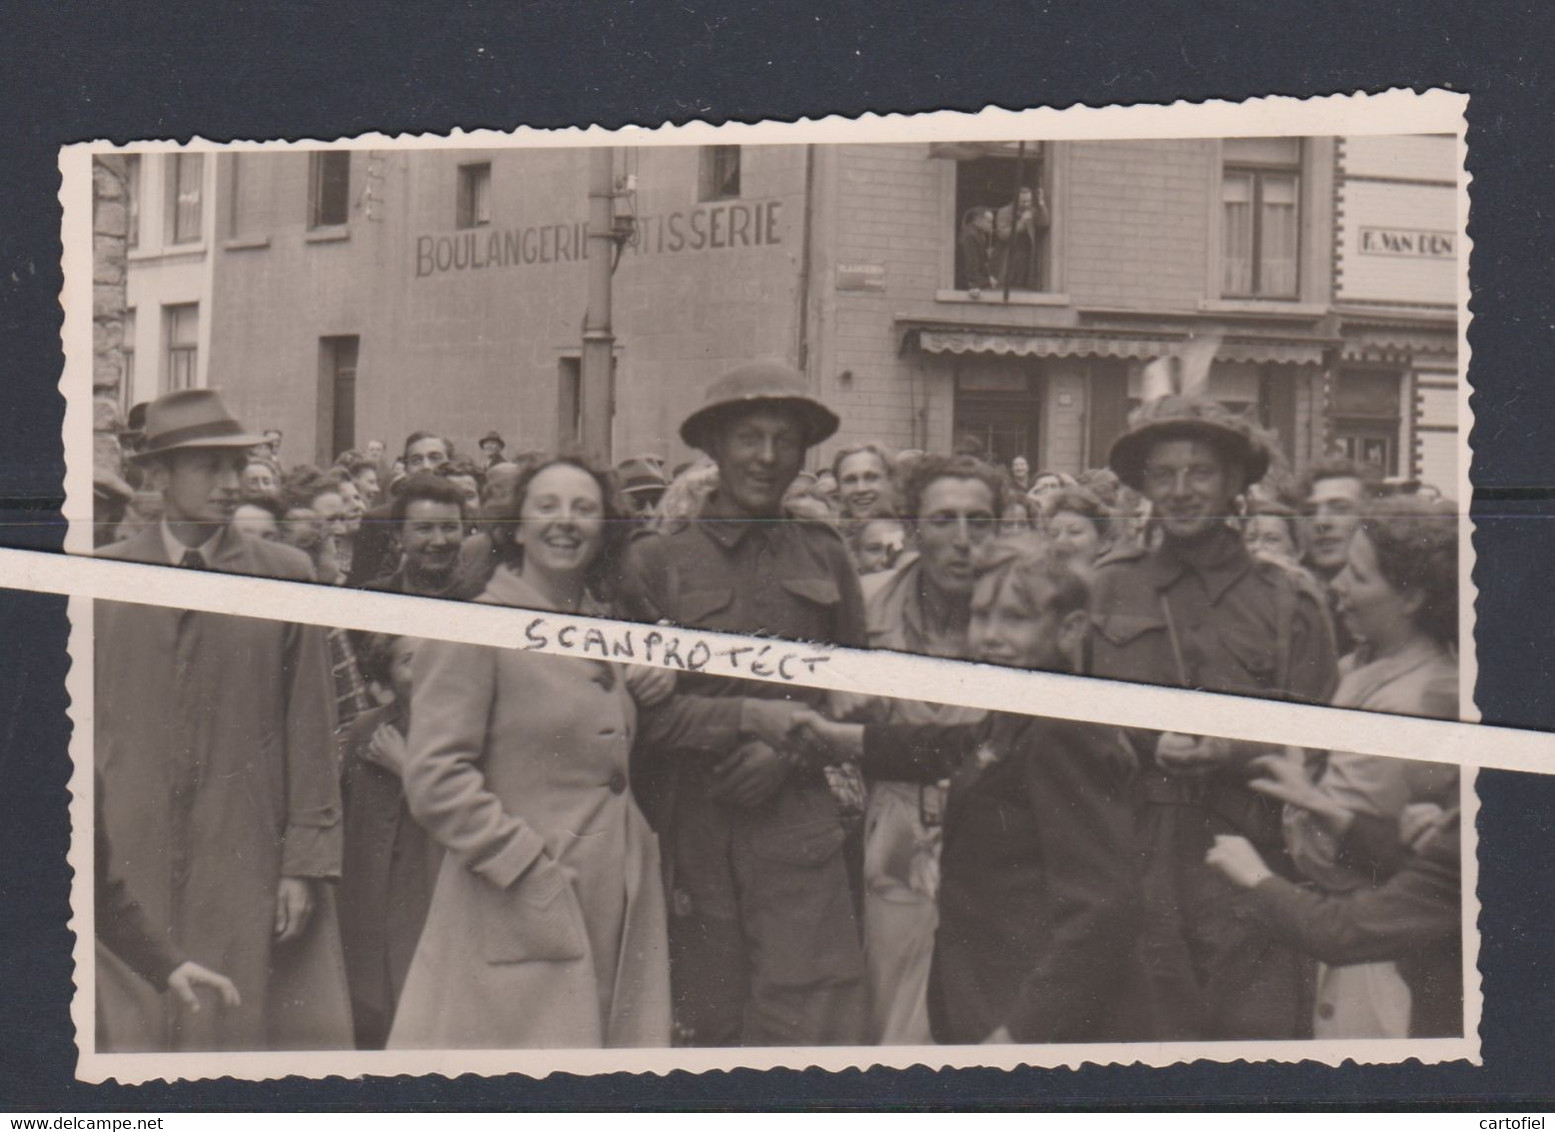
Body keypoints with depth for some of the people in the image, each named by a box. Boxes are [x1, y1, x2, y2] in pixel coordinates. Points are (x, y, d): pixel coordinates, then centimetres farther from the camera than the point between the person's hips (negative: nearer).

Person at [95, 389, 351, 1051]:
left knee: (245, 1027, 0)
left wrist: (306, 863, -2)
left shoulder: (285, 575, 6)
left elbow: (311, 728, 4)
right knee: (133, 1028, 2)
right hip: (130, 863, 1)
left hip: (248, 861, 0)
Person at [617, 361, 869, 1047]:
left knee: (804, 1019, -8)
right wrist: (749, 717, -12)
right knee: (707, 1022, 3)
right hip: (693, 829, -1)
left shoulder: (824, 557, 12)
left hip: (796, 823, 1)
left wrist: (785, 750, -2)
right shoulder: (656, 560, 3)